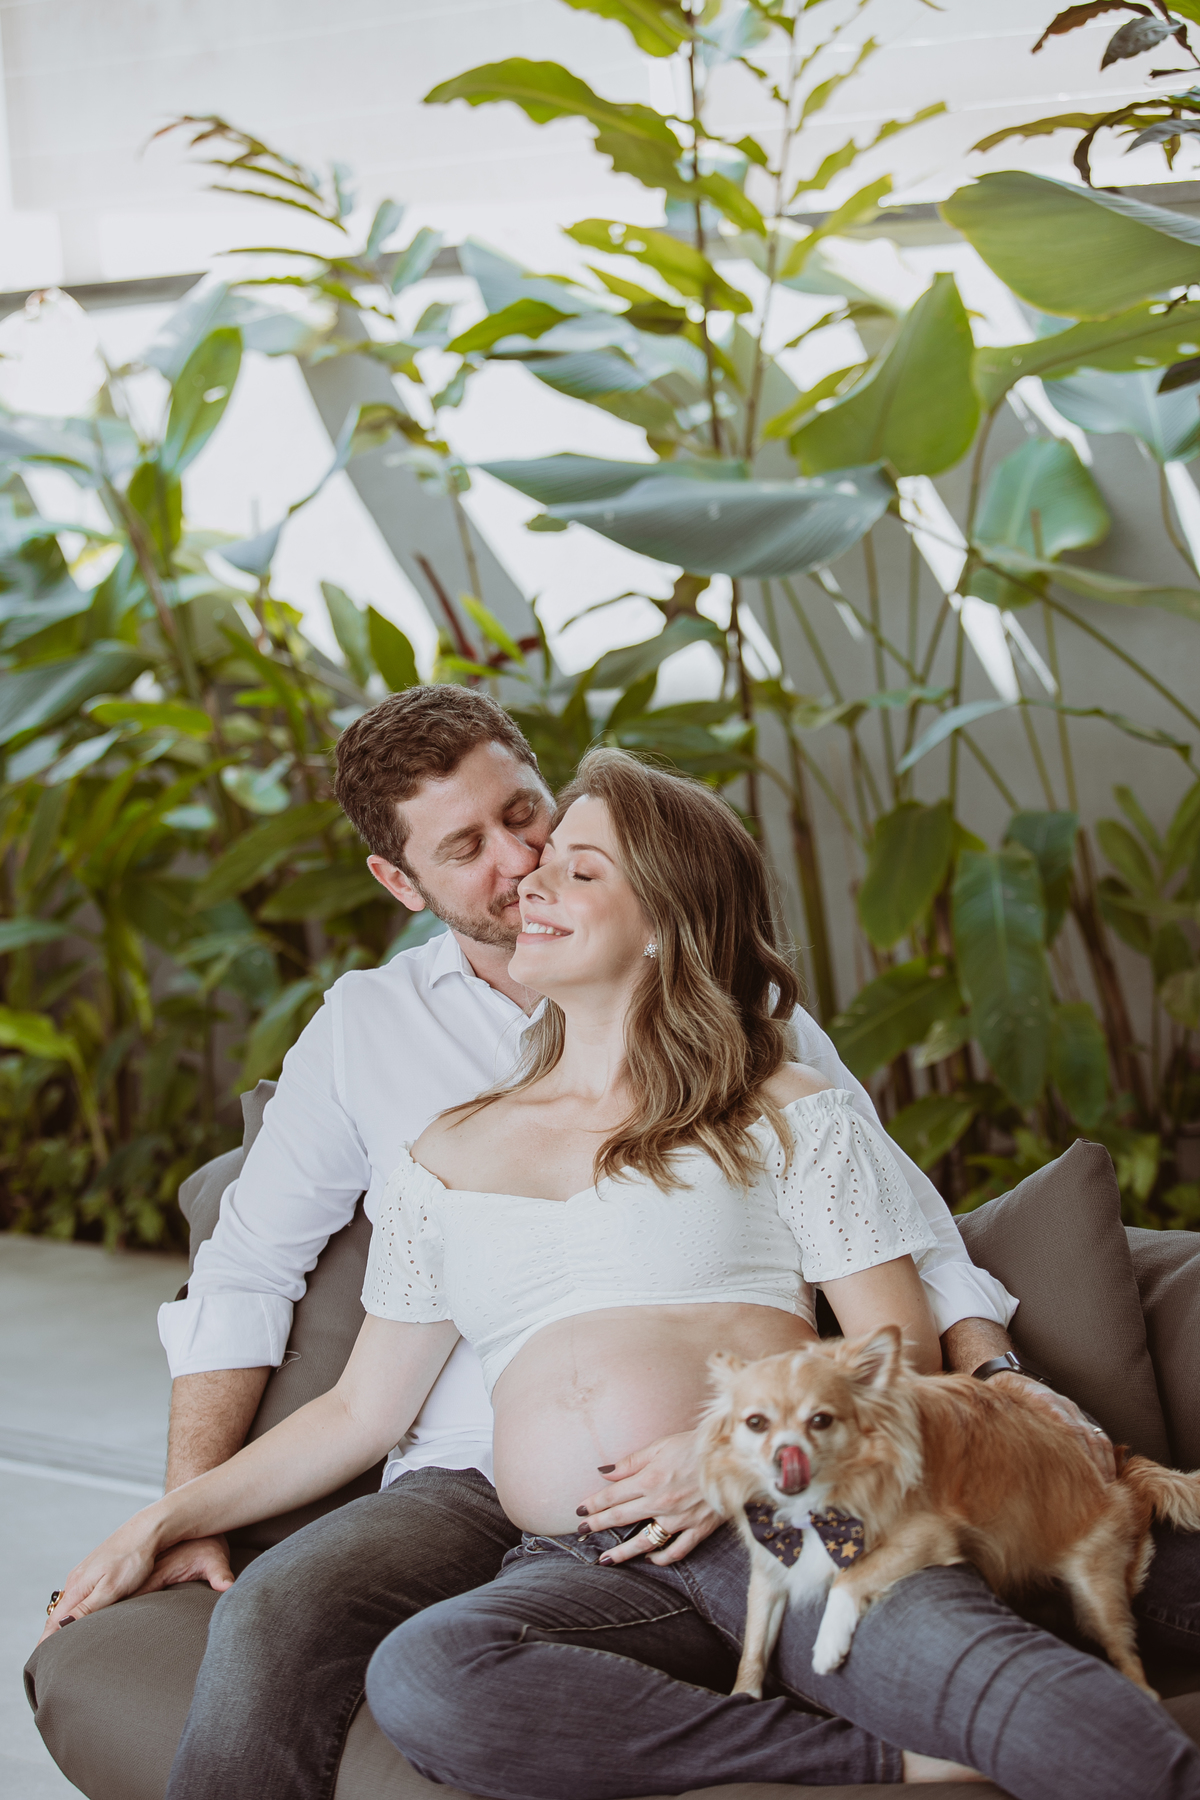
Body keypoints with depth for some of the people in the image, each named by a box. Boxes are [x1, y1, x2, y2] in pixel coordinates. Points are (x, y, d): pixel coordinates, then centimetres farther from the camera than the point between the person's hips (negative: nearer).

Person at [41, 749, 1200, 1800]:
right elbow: (362, 1410, 26)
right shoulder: (451, 1159, 24)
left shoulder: (789, 1118, 15)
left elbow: (901, 1357, 8)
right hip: (576, 1570, 4)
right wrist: (167, 1519, 20)